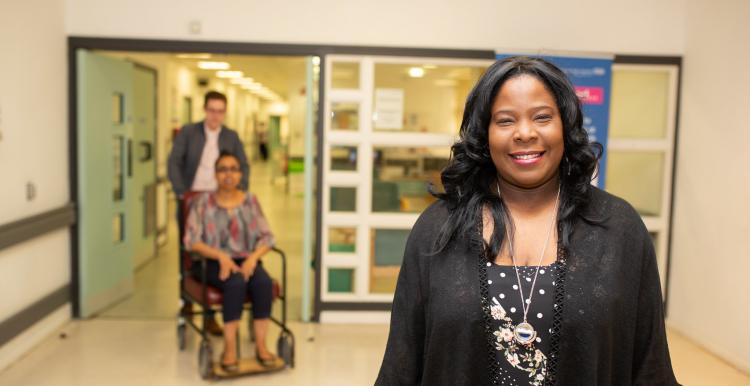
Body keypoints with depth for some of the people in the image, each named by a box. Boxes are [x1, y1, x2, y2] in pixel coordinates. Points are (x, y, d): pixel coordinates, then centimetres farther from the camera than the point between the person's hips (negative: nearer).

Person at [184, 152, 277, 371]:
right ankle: (229, 347, -24)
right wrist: (221, 256, -20)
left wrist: (253, 257, -15)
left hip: (246, 261, 2)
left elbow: (266, 237, 6)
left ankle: (261, 345, -22)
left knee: (264, 283, -30)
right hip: (213, 263, -2)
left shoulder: (250, 201, 10)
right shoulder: (203, 202, 3)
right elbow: (192, 240, -6)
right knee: (236, 283, -34)